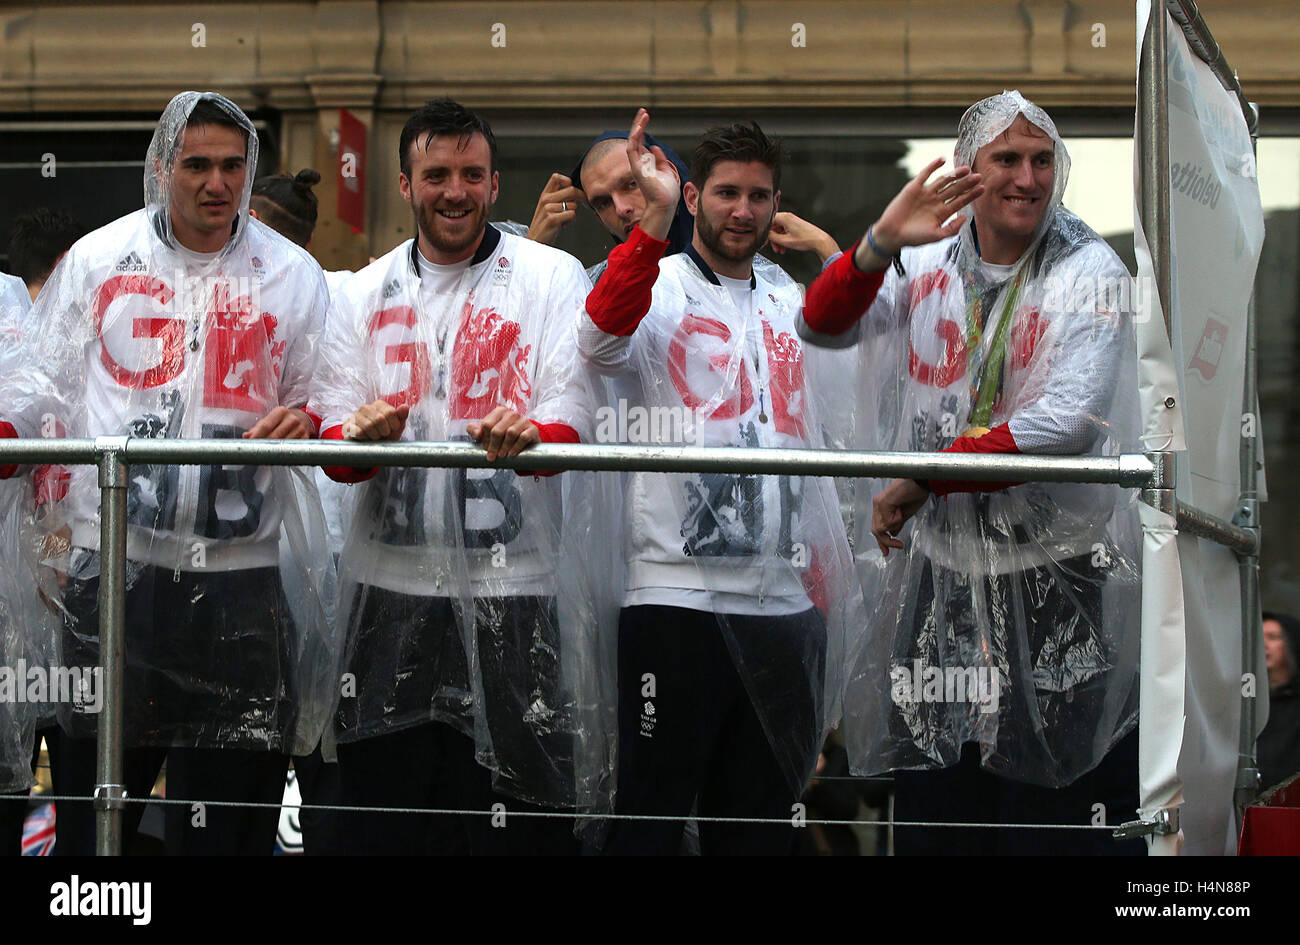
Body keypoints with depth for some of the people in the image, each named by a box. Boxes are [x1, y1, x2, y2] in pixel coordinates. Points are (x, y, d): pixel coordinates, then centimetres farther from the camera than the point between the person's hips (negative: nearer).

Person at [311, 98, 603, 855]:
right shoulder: (366, 294, 12)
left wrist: (526, 435, -31)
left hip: (512, 590, -3)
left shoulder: (552, 278, 2)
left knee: (518, 823, -3)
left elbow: (569, 428, -8)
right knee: (387, 823, 6)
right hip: (392, 591, 3)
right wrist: (363, 436, -18)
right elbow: (336, 451, 6)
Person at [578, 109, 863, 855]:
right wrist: (657, 219, -33)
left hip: (781, 599, 6)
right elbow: (603, 339, -24)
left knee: (760, 822, 10)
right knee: (649, 815, -6)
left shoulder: (792, 308, 18)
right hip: (675, 592, -6)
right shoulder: (658, 288, -1)